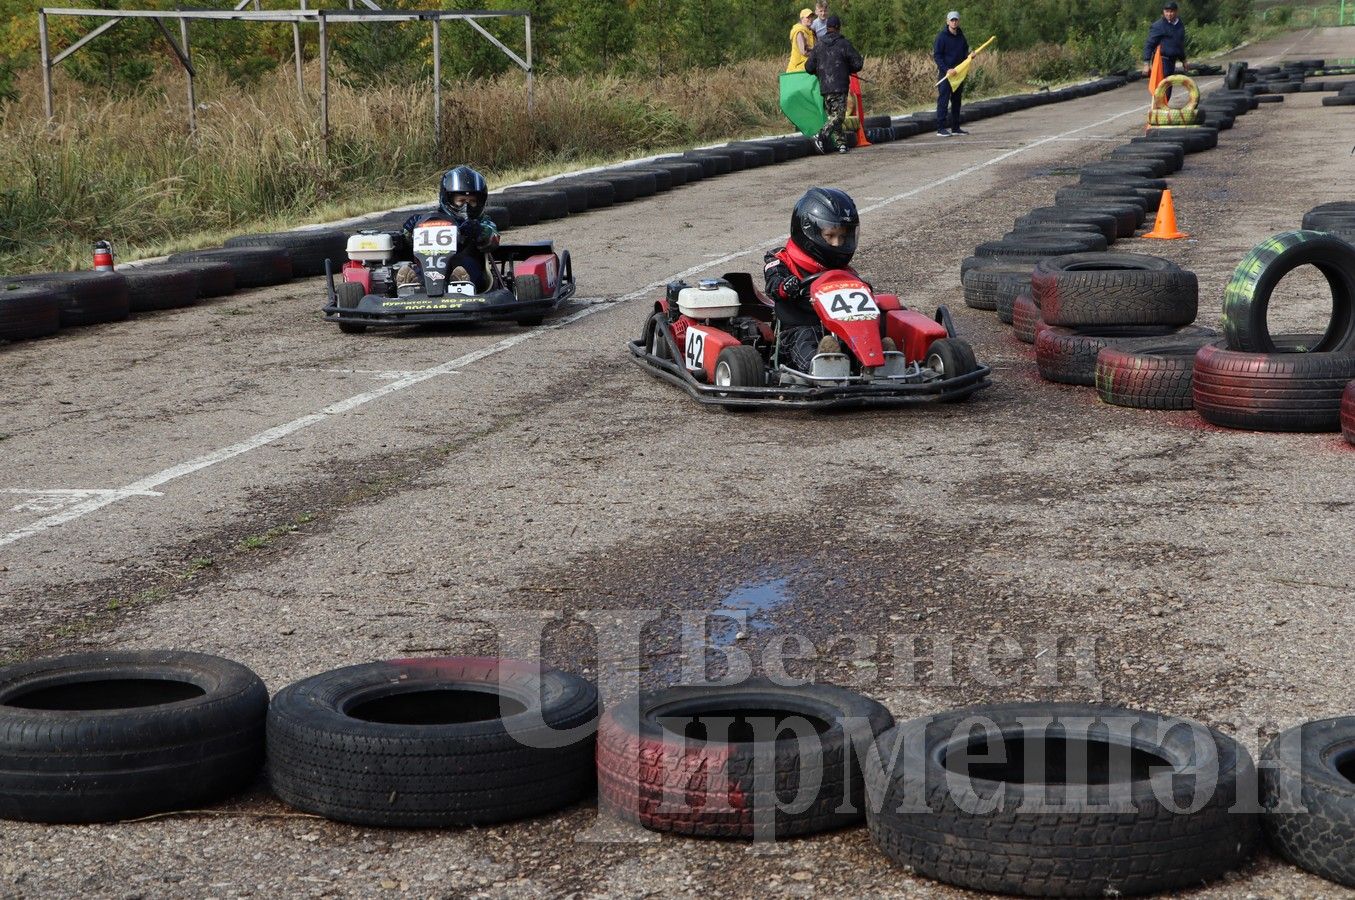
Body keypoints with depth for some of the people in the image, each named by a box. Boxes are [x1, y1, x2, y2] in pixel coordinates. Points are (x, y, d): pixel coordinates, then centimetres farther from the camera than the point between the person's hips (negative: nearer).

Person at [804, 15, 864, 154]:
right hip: (840, 87, -5)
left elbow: (809, 67, 8)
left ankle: (840, 143, 10)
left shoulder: (818, 46, 7)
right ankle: (821, 136, -22)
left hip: (824, 87, 5)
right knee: (838, 116, -4)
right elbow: (857, 64, -3)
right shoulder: (844, 44, -5)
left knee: (832, 116, 13)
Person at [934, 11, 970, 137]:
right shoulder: (942, 37, -8)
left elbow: (965, 51, 21)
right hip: (945, 73, -7)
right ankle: (941, 128, -8)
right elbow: (936, 55, -11)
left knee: (957, 101, 10)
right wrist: (946, 70, -19)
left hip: (959, 72, 7)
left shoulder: (961, 36, 12)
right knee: (943, 101, -9)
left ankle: (955, 127, 17)